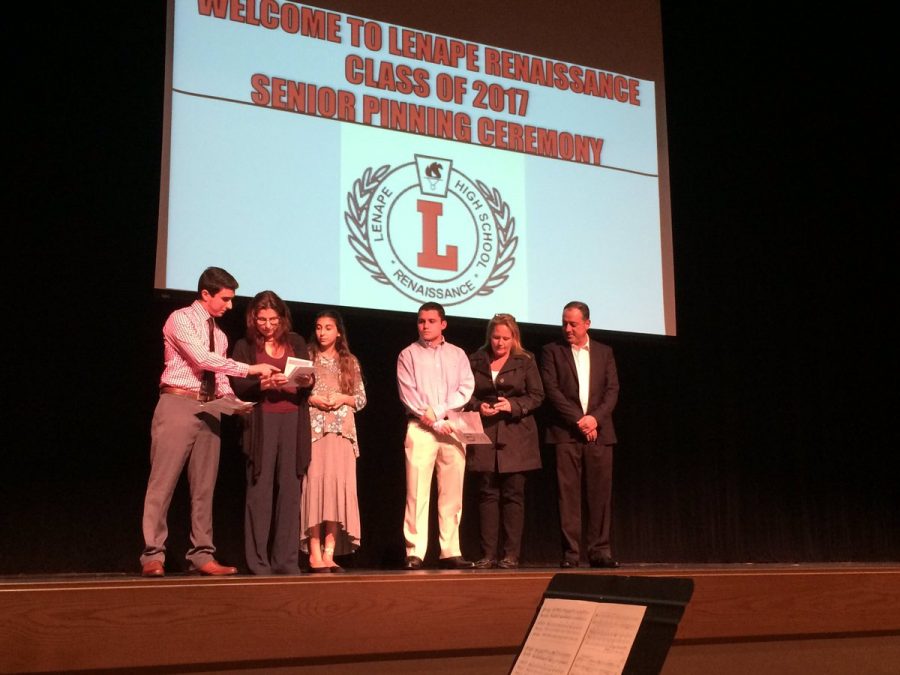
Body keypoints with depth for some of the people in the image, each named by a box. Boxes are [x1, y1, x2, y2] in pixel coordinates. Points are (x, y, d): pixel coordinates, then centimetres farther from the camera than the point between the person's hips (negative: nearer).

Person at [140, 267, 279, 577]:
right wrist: (249, 369, -18)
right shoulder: (181, 319, -4)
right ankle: (153, 556, -3)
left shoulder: (219, 334, 19)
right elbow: (202, 357, -17)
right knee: (163, 482, -6)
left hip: (209, 410, 7)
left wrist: (229, 398, -4)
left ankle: (202, 556, 8)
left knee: (204, 486, 5)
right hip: (179, 404, -7)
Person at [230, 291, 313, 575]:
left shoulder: (295, 342, 13)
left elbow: (308, 381, 11)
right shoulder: (245, 346, 8)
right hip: (261, 421, -2)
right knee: (260, 489, -5)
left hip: (293, 420, 2)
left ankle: (286, 561, 3)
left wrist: (307, 382, -11)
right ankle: (258, 561, -1)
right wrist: (264, 383, -18)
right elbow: (238, 386, -1)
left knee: (289, 489, 0)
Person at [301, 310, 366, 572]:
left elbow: (362, 398, 13)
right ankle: (315, 554, -10)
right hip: (313, 428, -2)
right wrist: (311, 399, -12)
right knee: (315, 483, -11)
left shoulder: (350, 362, 15)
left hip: (342, 430, 2)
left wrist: (343, 398, -5)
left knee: (338, 485, -5)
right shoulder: (306, 357, 9)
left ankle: (329, 553, -4)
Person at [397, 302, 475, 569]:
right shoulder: (408, 355, 7)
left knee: (452, 494, 2)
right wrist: (436, 423, -10)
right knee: (417, 493, -7)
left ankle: (450, 552, 5)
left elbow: (466, 389, 3)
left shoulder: (457, 354, 14)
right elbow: (408, 394, -3)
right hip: (420, 429, -2)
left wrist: (437, 411, -10)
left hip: (452, 429, 2)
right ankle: (415, 553, -6)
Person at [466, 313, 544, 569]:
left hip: (516, 435, -1)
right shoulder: (475, 361, 11)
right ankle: (488, 554, 4)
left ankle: (511, 554, 2)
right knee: (487, 494, 0)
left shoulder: (526, 361, 6)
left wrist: (513, 405, -12)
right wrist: (478, 406, -9)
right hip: (485, 435, 1)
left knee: (513, 495, -2)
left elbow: (537, 396, 4)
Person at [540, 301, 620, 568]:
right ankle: (570, 552, 0)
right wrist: (578, 420, -11)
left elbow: (612, 390, 6)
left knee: (600, 493, 1)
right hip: (565, 433, -2)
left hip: (599, 432, 2)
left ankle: (599, 551, 6)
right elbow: (552, 390, -3)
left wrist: (595, 418, -10)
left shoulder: (604, 352, 14)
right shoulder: (552, 351, 6)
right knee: (568, 493, -3)